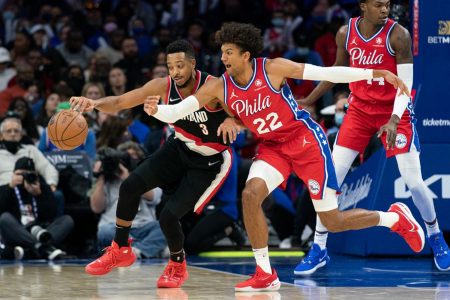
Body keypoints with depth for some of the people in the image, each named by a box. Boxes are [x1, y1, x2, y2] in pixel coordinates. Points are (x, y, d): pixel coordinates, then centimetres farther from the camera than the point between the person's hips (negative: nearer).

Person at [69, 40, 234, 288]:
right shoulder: (163, 87, -16)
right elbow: (119, 102, -14)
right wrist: (95, 103, -35)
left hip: (209, 161, -5)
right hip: (180, 148, 5)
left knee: (169, 216, -15)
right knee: (130, 186, -10)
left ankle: (178, 266, 15)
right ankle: (120, 251, 11)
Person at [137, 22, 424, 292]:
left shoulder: (273, 68, -19)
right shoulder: (218, 87, -9)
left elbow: (327, 73, -16)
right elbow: (177, 111, -9)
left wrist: (377, 74, -18)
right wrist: (156, 110, -32)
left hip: (306, 140, -4)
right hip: (272, 147, 4)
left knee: (332, 221, -2)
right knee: (250, 195, -22)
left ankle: (395, 217, 25)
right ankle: (265, 275, -9)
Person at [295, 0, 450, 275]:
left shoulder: (398, 35, -17)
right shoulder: (346, 33, -5)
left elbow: (406, 83, -17)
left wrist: (394, 121, -30)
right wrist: (308, 100, 16)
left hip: (395, 111, -3)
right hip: (360, 109, 3)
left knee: (414, 181, -7)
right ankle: (319, 250, 6)